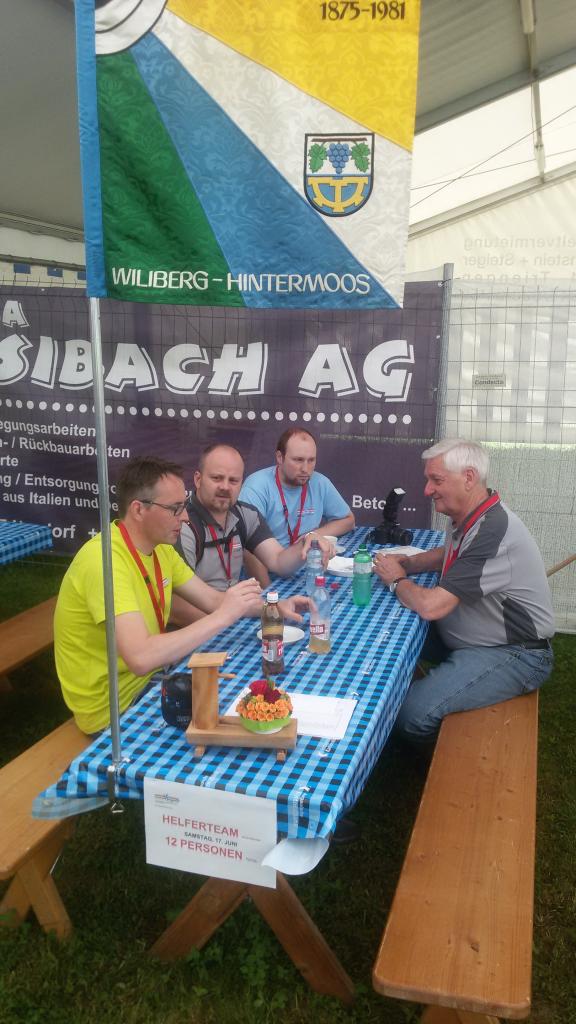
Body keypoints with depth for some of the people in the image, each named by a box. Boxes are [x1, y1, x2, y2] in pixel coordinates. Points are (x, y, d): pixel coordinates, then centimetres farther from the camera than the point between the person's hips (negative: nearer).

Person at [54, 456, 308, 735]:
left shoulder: (159, 547, 1)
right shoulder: (105, 559, -29)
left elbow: (212, 600, 6)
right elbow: (141, 658, -38)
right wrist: (223, 616, -33)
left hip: (148, 680, 8)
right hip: (114, 711, -8)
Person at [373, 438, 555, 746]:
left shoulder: (494, 532, -28)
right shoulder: (469, 517, 2)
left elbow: (431, 605, -30)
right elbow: (448, 554, 25)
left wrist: (396, 580, -9)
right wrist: (407, 563, 4)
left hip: (512, 655, -10)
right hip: (466, 637, 10)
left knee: (413, 711, -26)